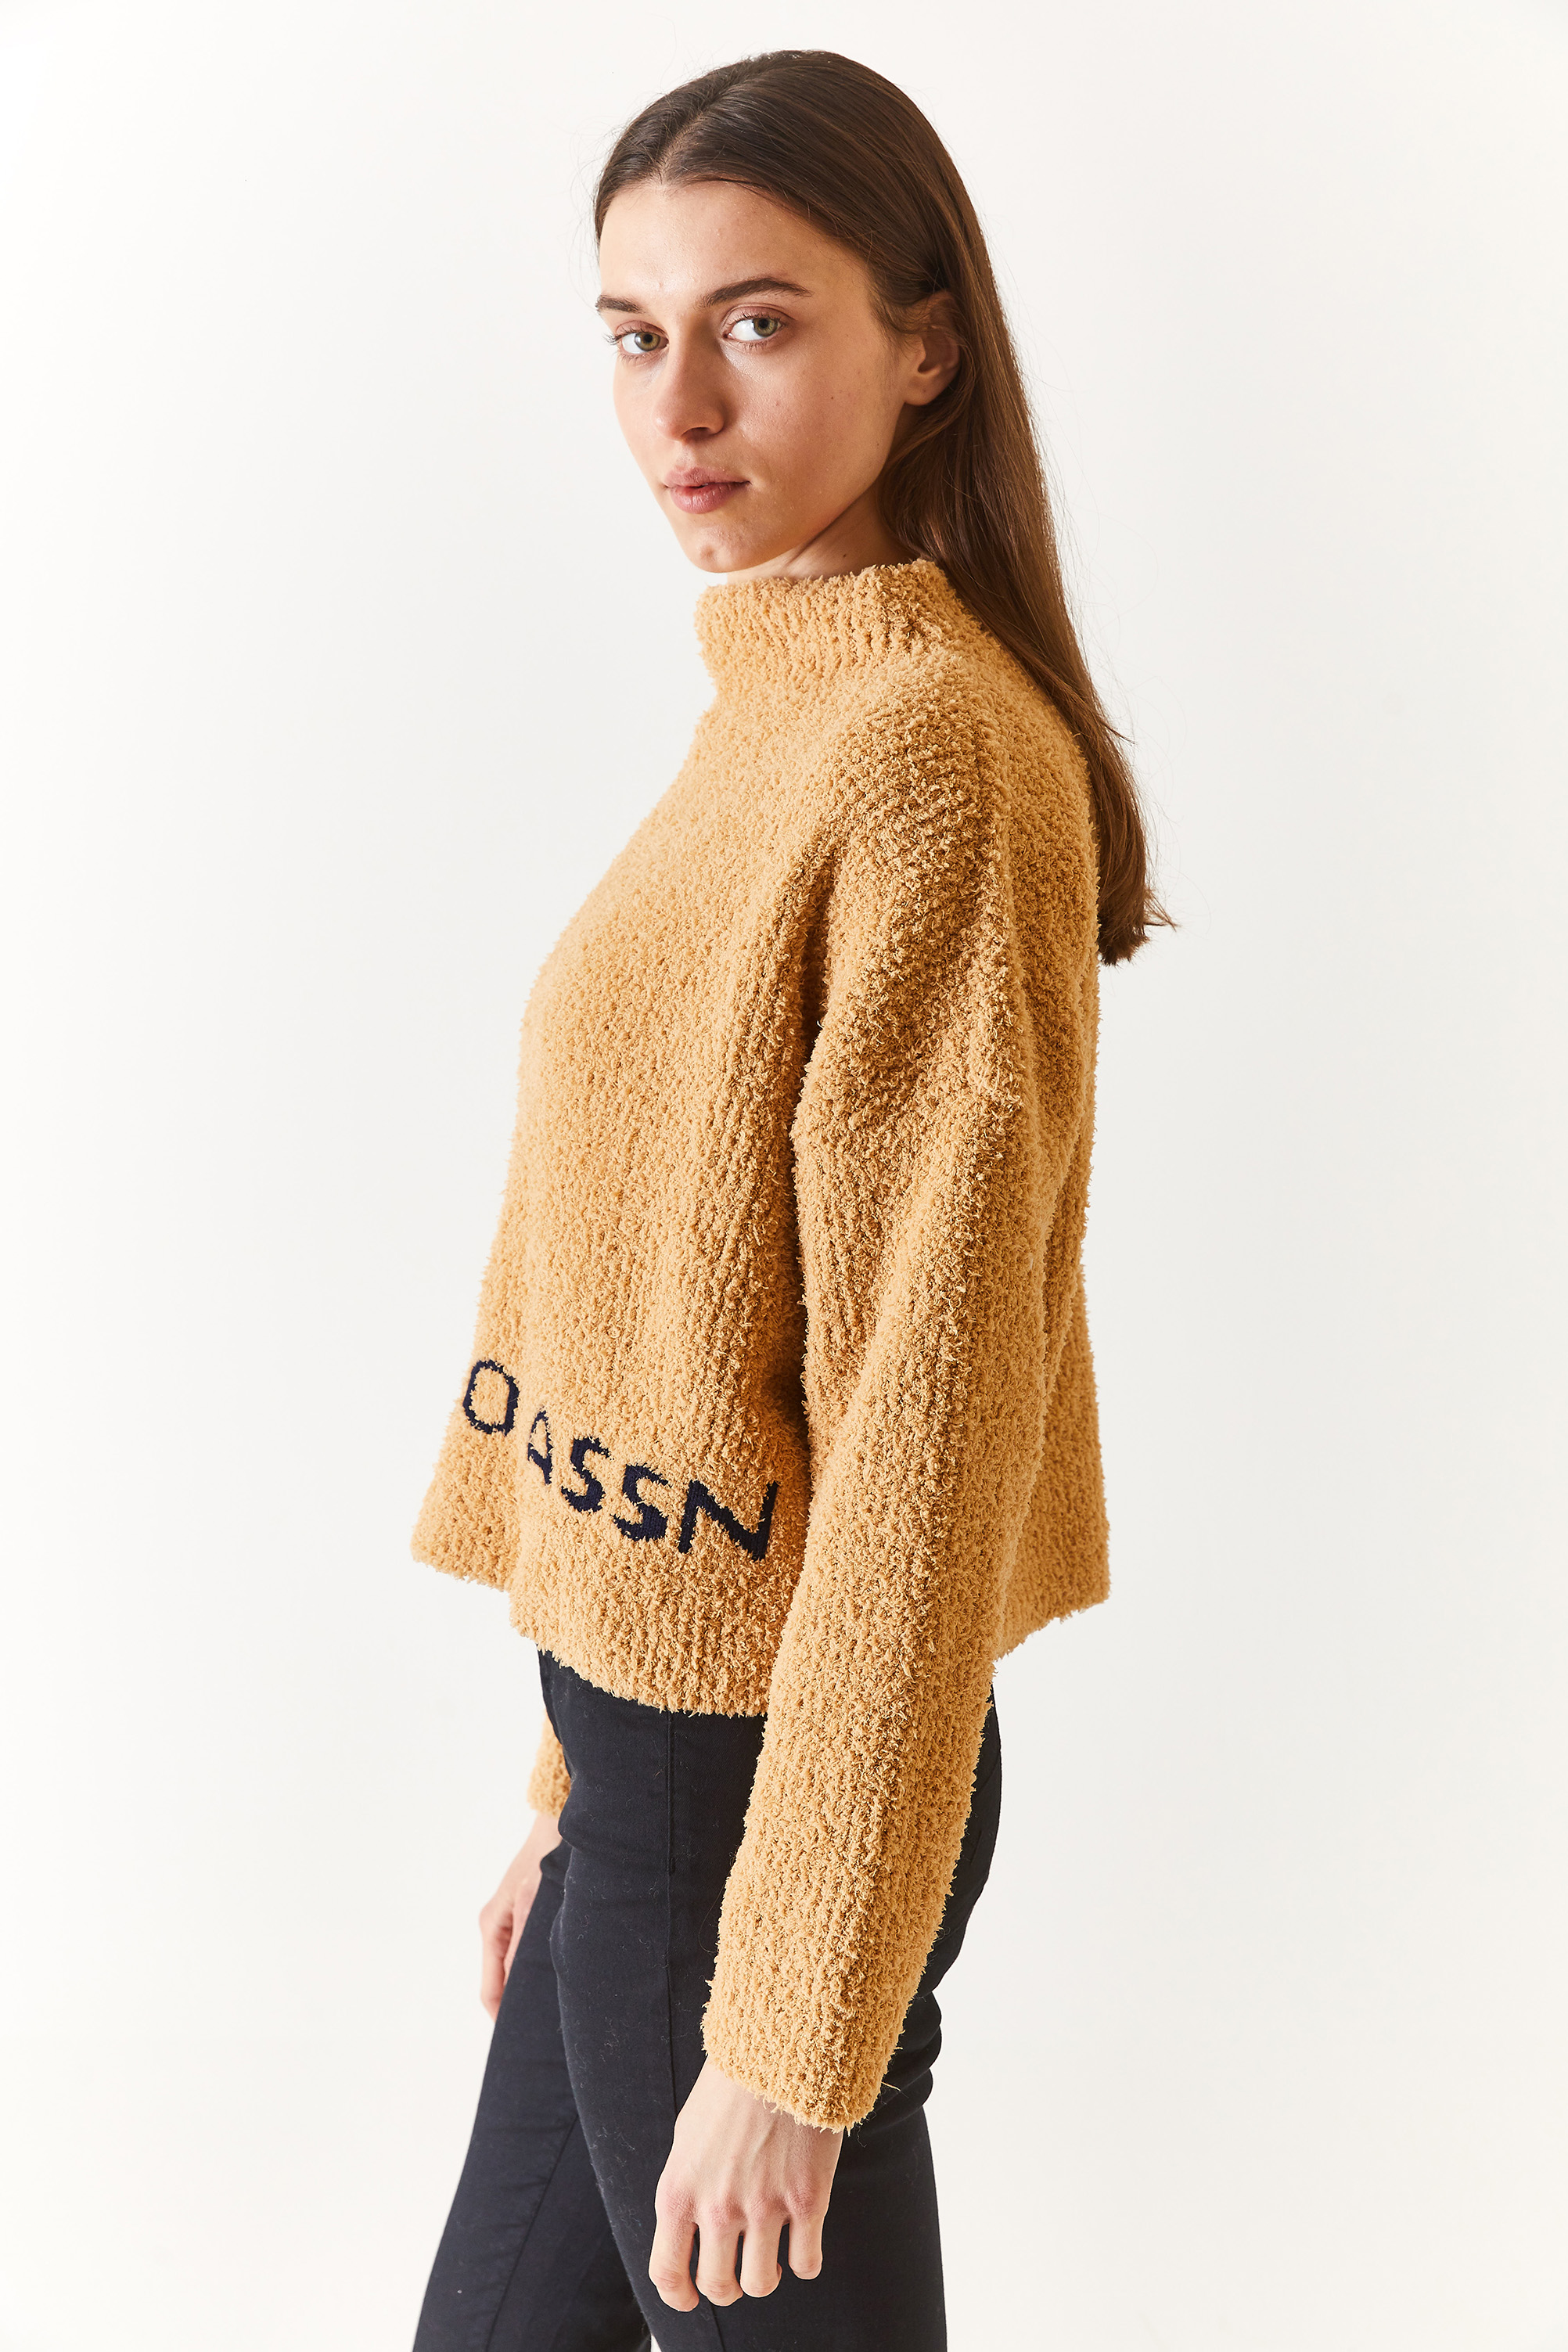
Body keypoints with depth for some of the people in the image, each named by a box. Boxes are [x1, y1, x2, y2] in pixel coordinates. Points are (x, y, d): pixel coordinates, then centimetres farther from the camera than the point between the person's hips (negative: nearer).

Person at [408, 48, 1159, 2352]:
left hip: (775, 1781, -9)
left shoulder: (934, 747, -19)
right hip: (657, 1726, 9)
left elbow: (926, 1415, -21)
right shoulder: (773, 711, 9)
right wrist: (581, 1775, 16)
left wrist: (794, 2026, -18)